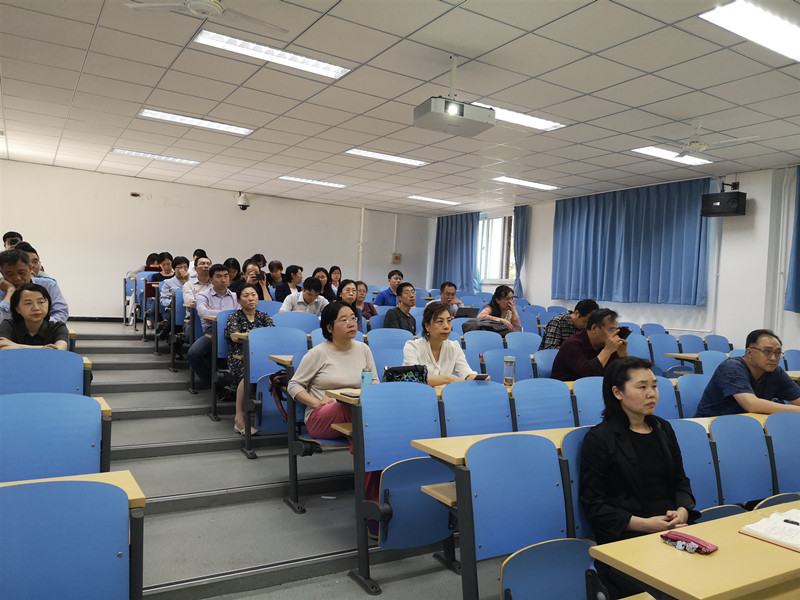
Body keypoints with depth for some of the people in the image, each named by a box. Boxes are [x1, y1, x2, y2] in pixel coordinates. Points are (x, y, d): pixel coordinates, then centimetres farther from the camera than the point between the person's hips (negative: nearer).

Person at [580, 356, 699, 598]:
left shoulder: (663, 428, 16)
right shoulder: (599, 438, -4)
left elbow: (680, 481, 19)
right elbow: (594, 505, -5)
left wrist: (682, 511, -3)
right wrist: (644, 524, -15)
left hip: (671, 531, 6)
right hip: (623, 539, -6)